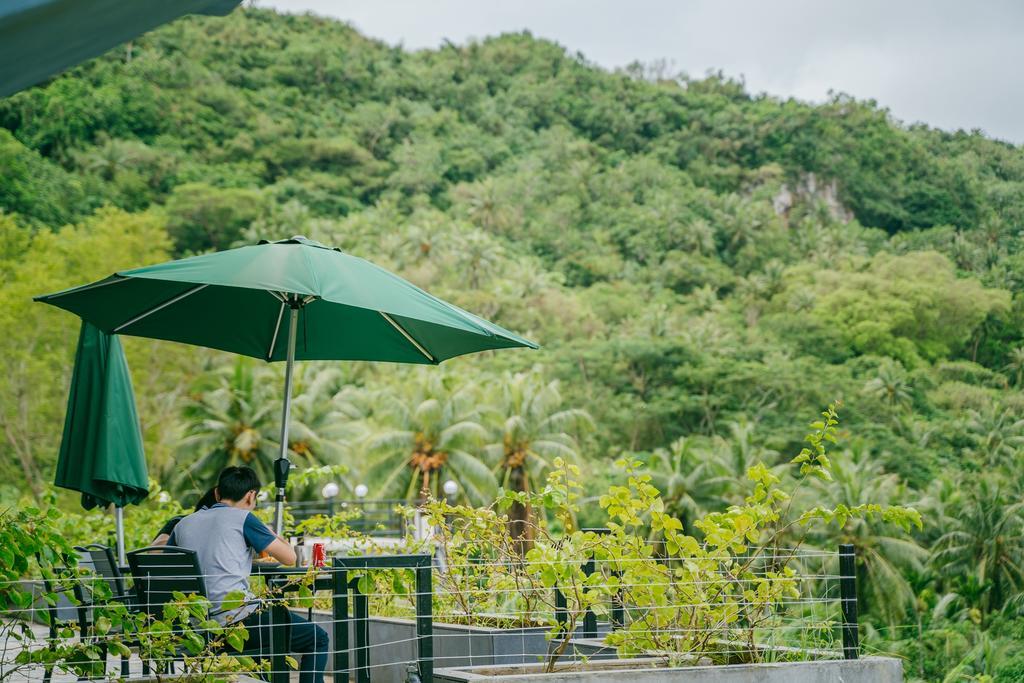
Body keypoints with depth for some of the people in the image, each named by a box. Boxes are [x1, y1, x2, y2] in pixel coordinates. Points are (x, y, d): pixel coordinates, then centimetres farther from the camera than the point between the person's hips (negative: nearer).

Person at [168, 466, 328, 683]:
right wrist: (270, 533, 24)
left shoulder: (184, 524, 15)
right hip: (236, 621, -7)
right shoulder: (243, 518, 0)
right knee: (318, 639, 6)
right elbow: (289, 558, 2)